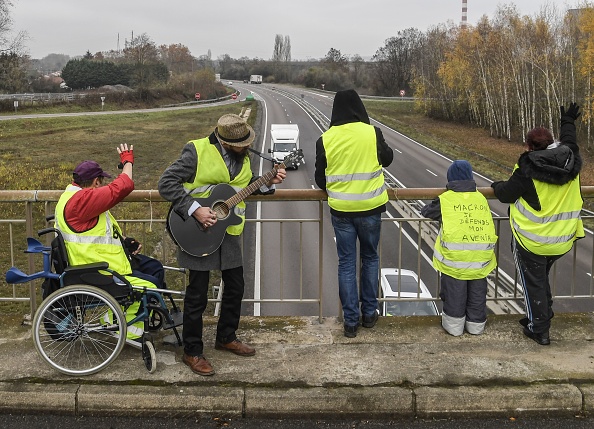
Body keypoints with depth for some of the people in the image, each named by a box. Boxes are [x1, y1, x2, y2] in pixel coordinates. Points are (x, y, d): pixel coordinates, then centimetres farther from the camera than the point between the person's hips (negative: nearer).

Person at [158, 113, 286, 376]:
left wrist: (268, 182, 1)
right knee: (197, 295, 1)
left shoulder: (241, 155, 4)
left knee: (235, 287, 15)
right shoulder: (197, 152, -18)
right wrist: (195, 210, -27)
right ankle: (192, 352, 16)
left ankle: (226, 337, 36)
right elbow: (166, 183, -20)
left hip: (228, 233, 7)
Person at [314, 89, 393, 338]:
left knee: (346, 263, 9)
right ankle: (369, 313, 24)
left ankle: (351, 320, 12)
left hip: (341, 210, 0)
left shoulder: (326, 140, -6)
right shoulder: (371, 133, -10)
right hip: (371, 208, 0)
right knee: (370, 258, 18)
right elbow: (387, 159, 8)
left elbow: (320, 179, 3)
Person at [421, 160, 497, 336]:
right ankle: (476, 324, 28)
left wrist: (441, 216, 36)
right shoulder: (481, 198, 11)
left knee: (455, 291, 11)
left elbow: (426, 211, 15)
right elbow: (487, 221, 20)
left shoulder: (445, 199, 1)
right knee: (477, 291, 16)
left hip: (454, 255, -3)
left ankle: (454, 324, 20)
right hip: (481, 254, 3)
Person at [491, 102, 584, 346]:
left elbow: (507, 194, -10)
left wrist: (497, 186, 14)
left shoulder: (528, 168, -21)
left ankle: (539, 330, 15)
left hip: (532, 241, -6)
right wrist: (568, 122, 39)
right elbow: (569, 142, 20)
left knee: (533, 284, 9)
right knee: (543, 280, 26)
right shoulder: (572, 162, -4)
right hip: (562, 241, 6)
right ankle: (542, 317, 37)